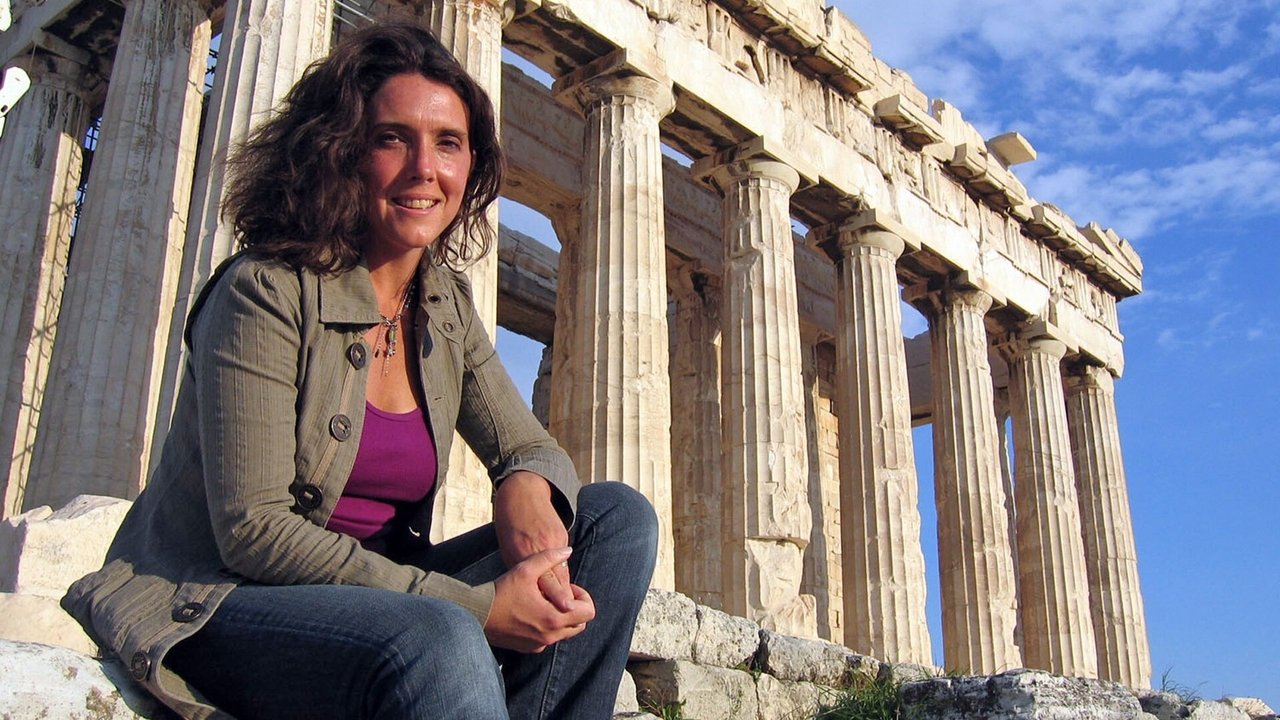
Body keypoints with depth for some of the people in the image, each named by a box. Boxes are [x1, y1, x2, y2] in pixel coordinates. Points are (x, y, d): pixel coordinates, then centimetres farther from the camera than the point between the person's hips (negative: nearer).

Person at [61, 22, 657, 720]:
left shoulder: (446, 305, 7)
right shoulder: (266, 291, -14)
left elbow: (532, 447, 10)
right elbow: (251, 530, -20)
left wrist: (526, 483, -17)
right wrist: (474, 604, -26)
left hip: (368, 590, 8)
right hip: (211, 609, -7)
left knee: (618, 516, -8)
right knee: (439, 642, -39)